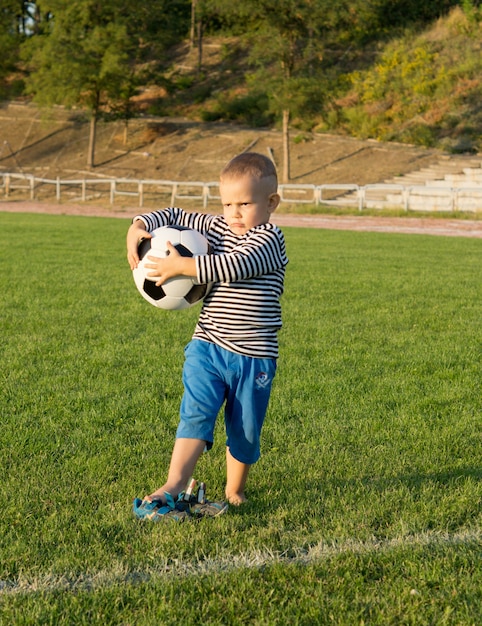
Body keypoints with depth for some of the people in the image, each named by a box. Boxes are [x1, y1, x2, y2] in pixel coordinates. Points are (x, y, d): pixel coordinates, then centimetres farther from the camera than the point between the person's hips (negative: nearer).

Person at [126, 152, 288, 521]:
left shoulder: (270, 240, -11)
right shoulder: (215, 229, 8)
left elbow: (234, 266, -27)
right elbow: (174, 217, 14)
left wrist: (182, 266, -29)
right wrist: (139, 227, -5)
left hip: (253, 356, -3)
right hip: (207, 347, 3)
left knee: (245, 430, 10)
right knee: (196, 415, -12)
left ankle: (234, 493, 28)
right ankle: (173, 487, -20)